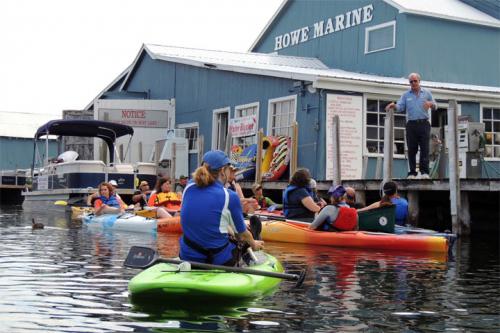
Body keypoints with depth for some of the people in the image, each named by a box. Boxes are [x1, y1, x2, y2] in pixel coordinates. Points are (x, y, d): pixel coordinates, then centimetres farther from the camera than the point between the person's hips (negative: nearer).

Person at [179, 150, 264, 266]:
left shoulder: (189, 187, -2)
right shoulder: (230, 197, -16)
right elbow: (242, 234, -1)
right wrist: (254, 244, 22)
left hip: (187, 257, 5)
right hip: (219, 261, -4)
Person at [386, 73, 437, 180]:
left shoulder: (427, 93, 13)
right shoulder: (406, 95, 14)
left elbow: (435, 106, 12)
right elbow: (400, 107, 2)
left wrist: (431, 104, -11)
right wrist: (393, 106, -20)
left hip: (424, 123, -1)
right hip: (411, 124, 1)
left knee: (424, 148, -9)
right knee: (411, 149, -1)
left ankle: (424, 172, -10)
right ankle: (412, 172, 3)